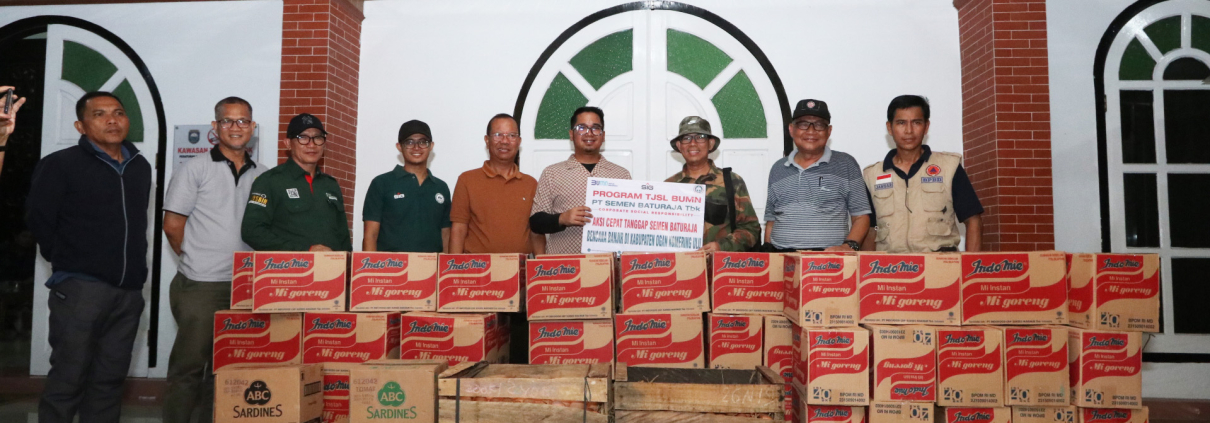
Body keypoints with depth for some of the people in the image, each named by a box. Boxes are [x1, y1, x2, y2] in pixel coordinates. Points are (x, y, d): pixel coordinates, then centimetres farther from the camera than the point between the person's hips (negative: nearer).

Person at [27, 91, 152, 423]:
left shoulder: (141, 167, 12)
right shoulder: (60, 165, -4)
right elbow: (39, 220, -4)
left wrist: (133, 268, 11)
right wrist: (67, 261, 3)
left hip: (129, 290, 5)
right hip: (81, 287, -5)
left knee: (110, 378, 10)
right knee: (68, 378, -1)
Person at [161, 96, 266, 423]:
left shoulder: (262, 176, 10)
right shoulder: (195, 169, -1)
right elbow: (172, 225, -2)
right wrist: (198, 259, 2)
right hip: (201, 287, -4)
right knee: (189, 366, 2)